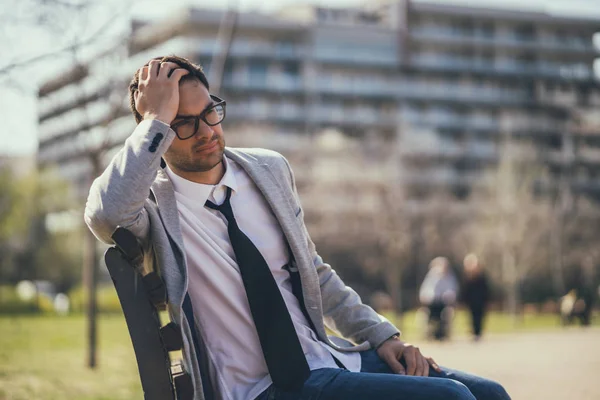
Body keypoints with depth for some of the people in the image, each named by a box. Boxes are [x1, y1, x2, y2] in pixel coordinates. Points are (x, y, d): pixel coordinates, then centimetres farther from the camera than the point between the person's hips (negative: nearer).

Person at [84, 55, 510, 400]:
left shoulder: (271, 170, 10)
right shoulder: (153, 202, -8)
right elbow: (106, 213, -34)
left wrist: (382, 336, 10)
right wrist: (156, 119, -23)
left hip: (330, 357, 7)